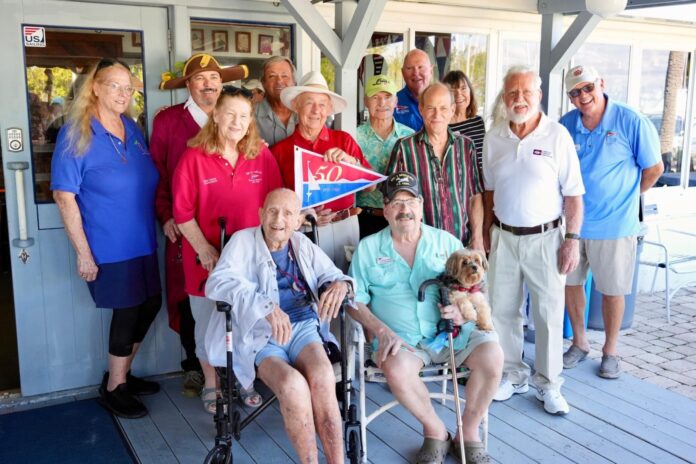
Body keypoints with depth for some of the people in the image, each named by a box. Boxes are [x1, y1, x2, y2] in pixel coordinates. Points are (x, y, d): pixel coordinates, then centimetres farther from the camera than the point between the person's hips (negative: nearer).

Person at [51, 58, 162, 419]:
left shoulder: (133, 129, 7)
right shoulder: (75, 133, -13)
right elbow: (64, 196, -15)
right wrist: (83, 253, -17)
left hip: (143, 241, 7)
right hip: (109, 247, -7)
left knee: (149, 304, 14)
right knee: (127, 311, 3)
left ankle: (122, 374, 35)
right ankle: (113, 388, 25)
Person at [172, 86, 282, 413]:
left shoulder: (262, 155, 1)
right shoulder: (194, 157, -8)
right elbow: (183, 212, -8)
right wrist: (203, 249, -14)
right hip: (208, 258, -2)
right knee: (209, 324, 11)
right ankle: (211, 385, 29)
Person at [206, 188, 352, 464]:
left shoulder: (303, 244, 13)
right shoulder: (244, 240, 0)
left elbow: (332, 274, 14)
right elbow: (216, 283, -15)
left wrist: (340, 284, -13)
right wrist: (266, 306, -30)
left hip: (302, 327, 3)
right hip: (260, 335, -2)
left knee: (323, 377, -30)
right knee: (293, 385, -32)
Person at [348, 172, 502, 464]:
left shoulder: (447, 242, 11)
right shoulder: (368, 248, 9)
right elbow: (355, 301, 4)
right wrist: (382, 331, -13)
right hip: (402, 339, -1)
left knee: (492, 354, -26)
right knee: (397, 369, -34)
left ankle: (469, 433, -2)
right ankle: (435, 431, -5)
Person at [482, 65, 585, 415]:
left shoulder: (557, 136, -8)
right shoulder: (493, 138, 3)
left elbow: (574, 194, -7)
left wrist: (572, 240, -11)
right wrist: (486, 232, 10)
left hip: (544, 238, -3)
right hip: (503, 237, 4)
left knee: (549, 313, 5)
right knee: (502, 310, 11)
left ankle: (548, 383, 21)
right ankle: (513, 375, 28)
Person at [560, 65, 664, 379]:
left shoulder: (631, 122, -12)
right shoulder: (565, 125, -1)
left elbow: (654, 168, -3)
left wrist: (625, 196, 6)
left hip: (614, 224, -3)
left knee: (612, 290, 8)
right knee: (570, 282, 12)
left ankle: (610, 351, 27)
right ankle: (579, 343, 31)